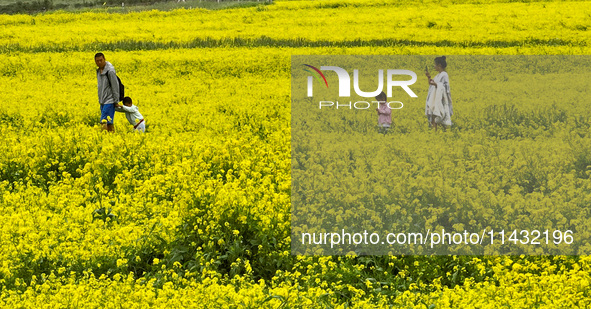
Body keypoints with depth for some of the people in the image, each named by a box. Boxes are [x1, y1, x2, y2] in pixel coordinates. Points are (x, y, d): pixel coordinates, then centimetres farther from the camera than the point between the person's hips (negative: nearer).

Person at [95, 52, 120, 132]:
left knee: (104, 122, -15)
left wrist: (116, 101, -13)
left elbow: (115, 86, -14)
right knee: (109, 123, 8)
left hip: (109, 101, -8)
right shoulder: (99, 71, 11)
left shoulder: (110, 71, -16)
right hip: (102, 101, 8)